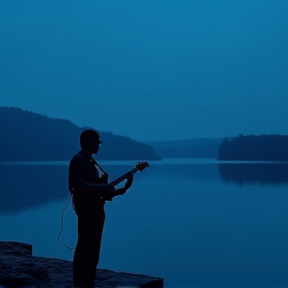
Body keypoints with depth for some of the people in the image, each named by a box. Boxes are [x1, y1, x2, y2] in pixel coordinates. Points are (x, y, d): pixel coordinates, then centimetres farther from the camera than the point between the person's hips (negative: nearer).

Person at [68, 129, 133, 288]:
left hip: (96, 212, 9)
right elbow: (78, 186, -24)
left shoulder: (90, 161, 18)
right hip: (87, 213, -9)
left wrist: (123, 189, 9)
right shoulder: (78, 160, -9)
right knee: (84, 252, -7)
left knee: (92, 253, 12)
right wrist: (103, 187, -21)